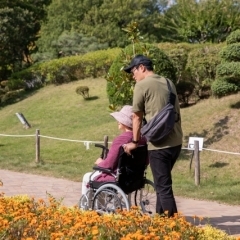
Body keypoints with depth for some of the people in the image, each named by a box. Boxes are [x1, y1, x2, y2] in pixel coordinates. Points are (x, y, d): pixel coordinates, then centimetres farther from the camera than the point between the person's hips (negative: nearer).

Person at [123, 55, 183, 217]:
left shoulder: (142, 85, -6)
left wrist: (135, 141, 9)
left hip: (159, 144, -7)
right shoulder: (168, 83, 14)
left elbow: (137, 117, -2)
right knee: (163, 182, 21)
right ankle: (160, 216, 30)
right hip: (176, 142, 7)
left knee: (163, 186, -1)